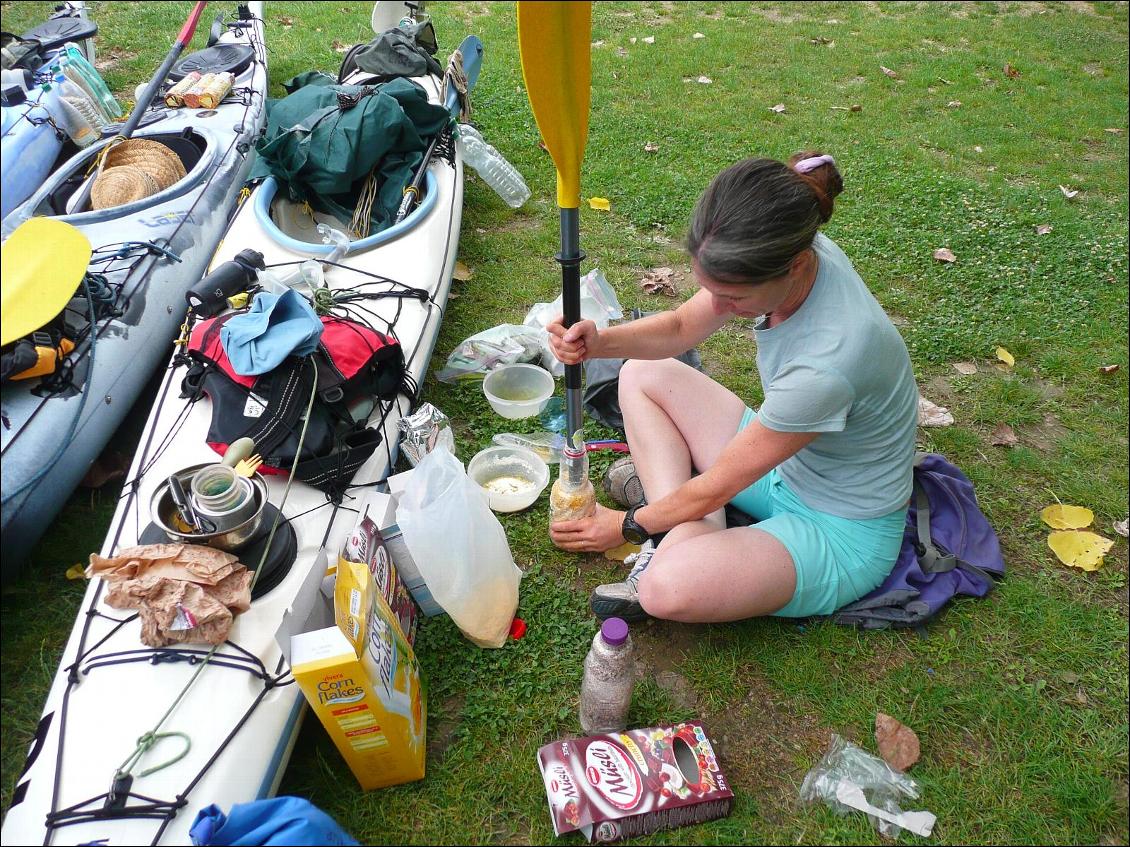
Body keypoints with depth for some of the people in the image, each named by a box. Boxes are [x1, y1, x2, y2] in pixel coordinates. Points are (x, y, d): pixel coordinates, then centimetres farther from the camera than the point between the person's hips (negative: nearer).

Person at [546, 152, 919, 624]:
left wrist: (626, 524, -9)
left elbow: (715, 487, -24)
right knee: (642, 374, 2)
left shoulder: (828, 359, -38)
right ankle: (684, 537, -8)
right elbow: (681, 327, 0)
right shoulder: (792, 251, -16)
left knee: (668, 589, -35)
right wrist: (598, 342, -19)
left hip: (842, 532, -8)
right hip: (781, 463, 8)